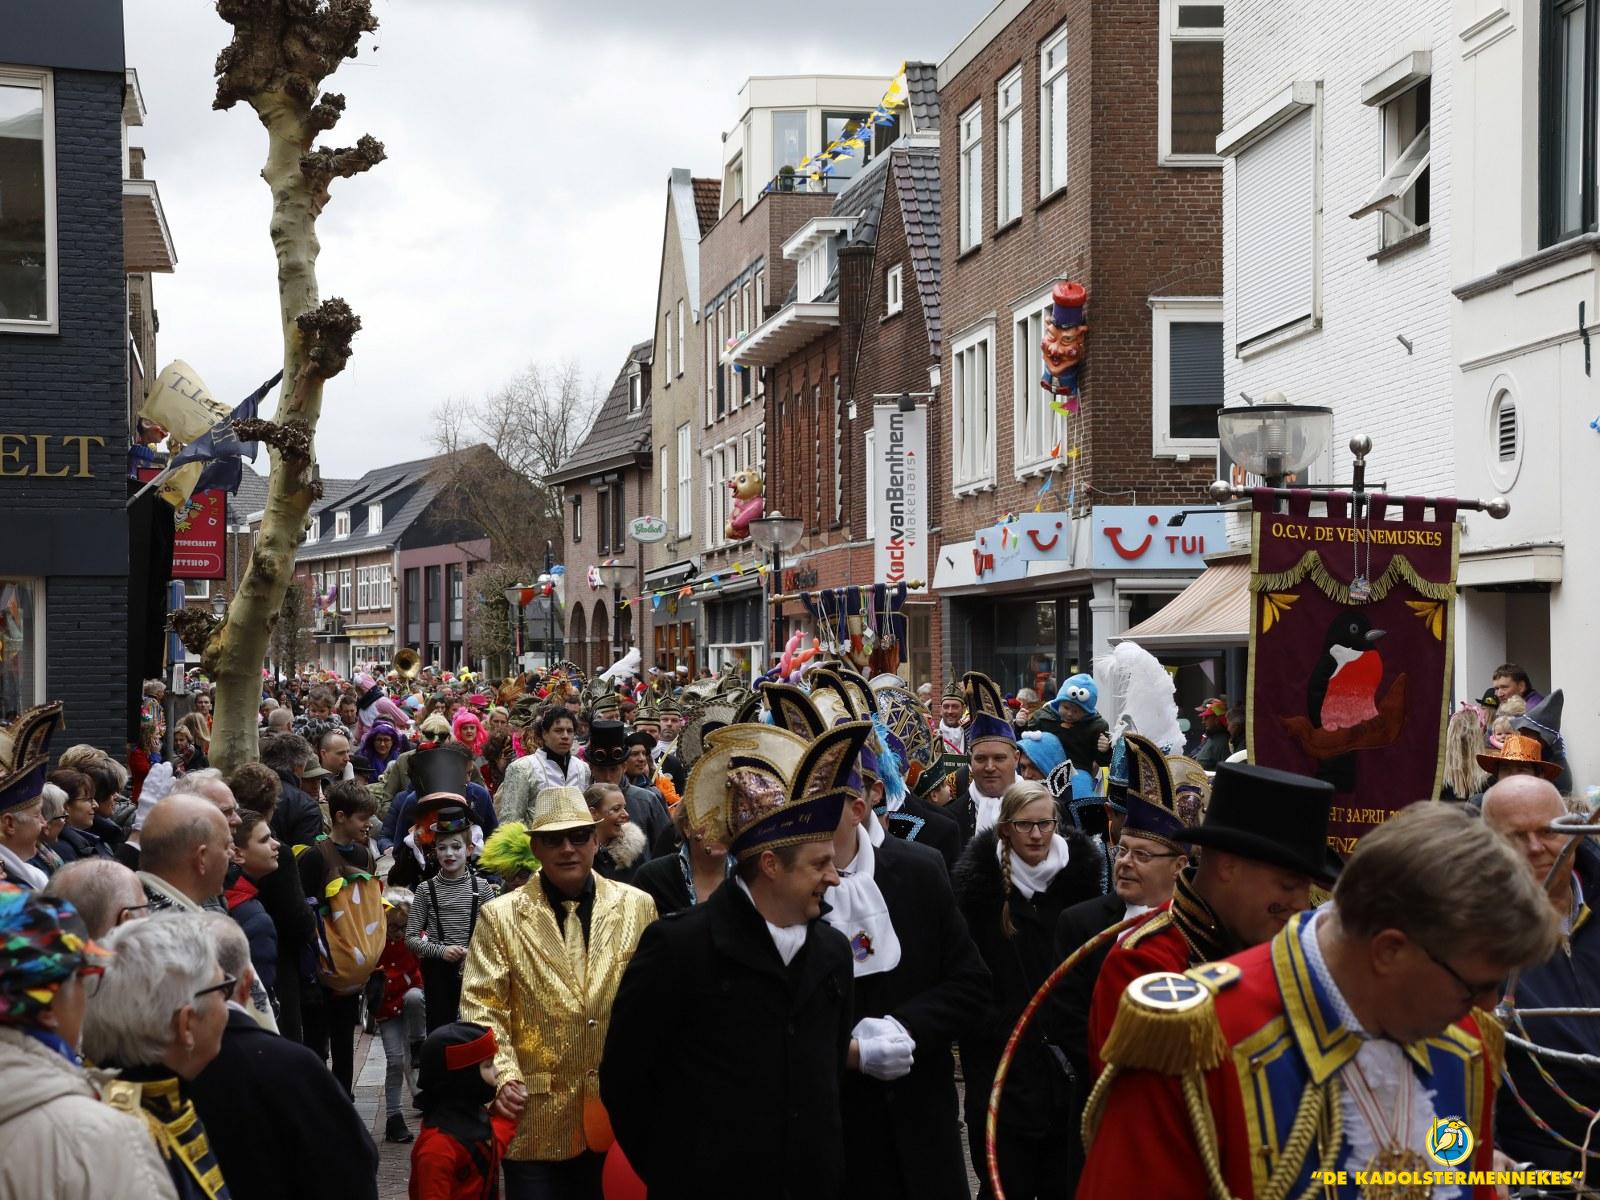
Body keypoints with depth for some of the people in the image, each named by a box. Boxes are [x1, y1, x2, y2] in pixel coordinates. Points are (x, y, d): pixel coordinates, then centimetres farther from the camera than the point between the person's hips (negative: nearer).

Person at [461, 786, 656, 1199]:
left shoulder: (638, 906, 6)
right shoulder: (500, 916, 1)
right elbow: (481, 1006, -3)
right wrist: (503, 1075, -16)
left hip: (620, 1111, 2)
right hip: (537, 1115, -2)